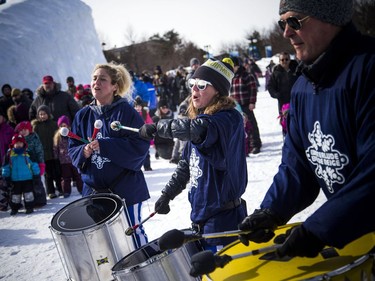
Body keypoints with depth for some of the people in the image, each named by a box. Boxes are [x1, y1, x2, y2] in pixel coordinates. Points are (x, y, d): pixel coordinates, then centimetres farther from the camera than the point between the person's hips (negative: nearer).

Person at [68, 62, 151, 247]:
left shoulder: (126, 112, -8)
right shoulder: (83, 116, 7)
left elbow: (140, 145, -17)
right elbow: (73, 148, 10)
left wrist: (103, 145, -22)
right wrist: (83, 151, -13)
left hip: (125, 187, -5)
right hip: (94, 189, 5)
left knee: (133, 232, 7)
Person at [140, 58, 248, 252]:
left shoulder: (229, 119, -15)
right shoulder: (200, 118, 11)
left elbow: (196, 129, -36)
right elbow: (186, 164, 18)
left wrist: (156, 128, -24)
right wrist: (167, 195, 11)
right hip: (201, 214, 8)